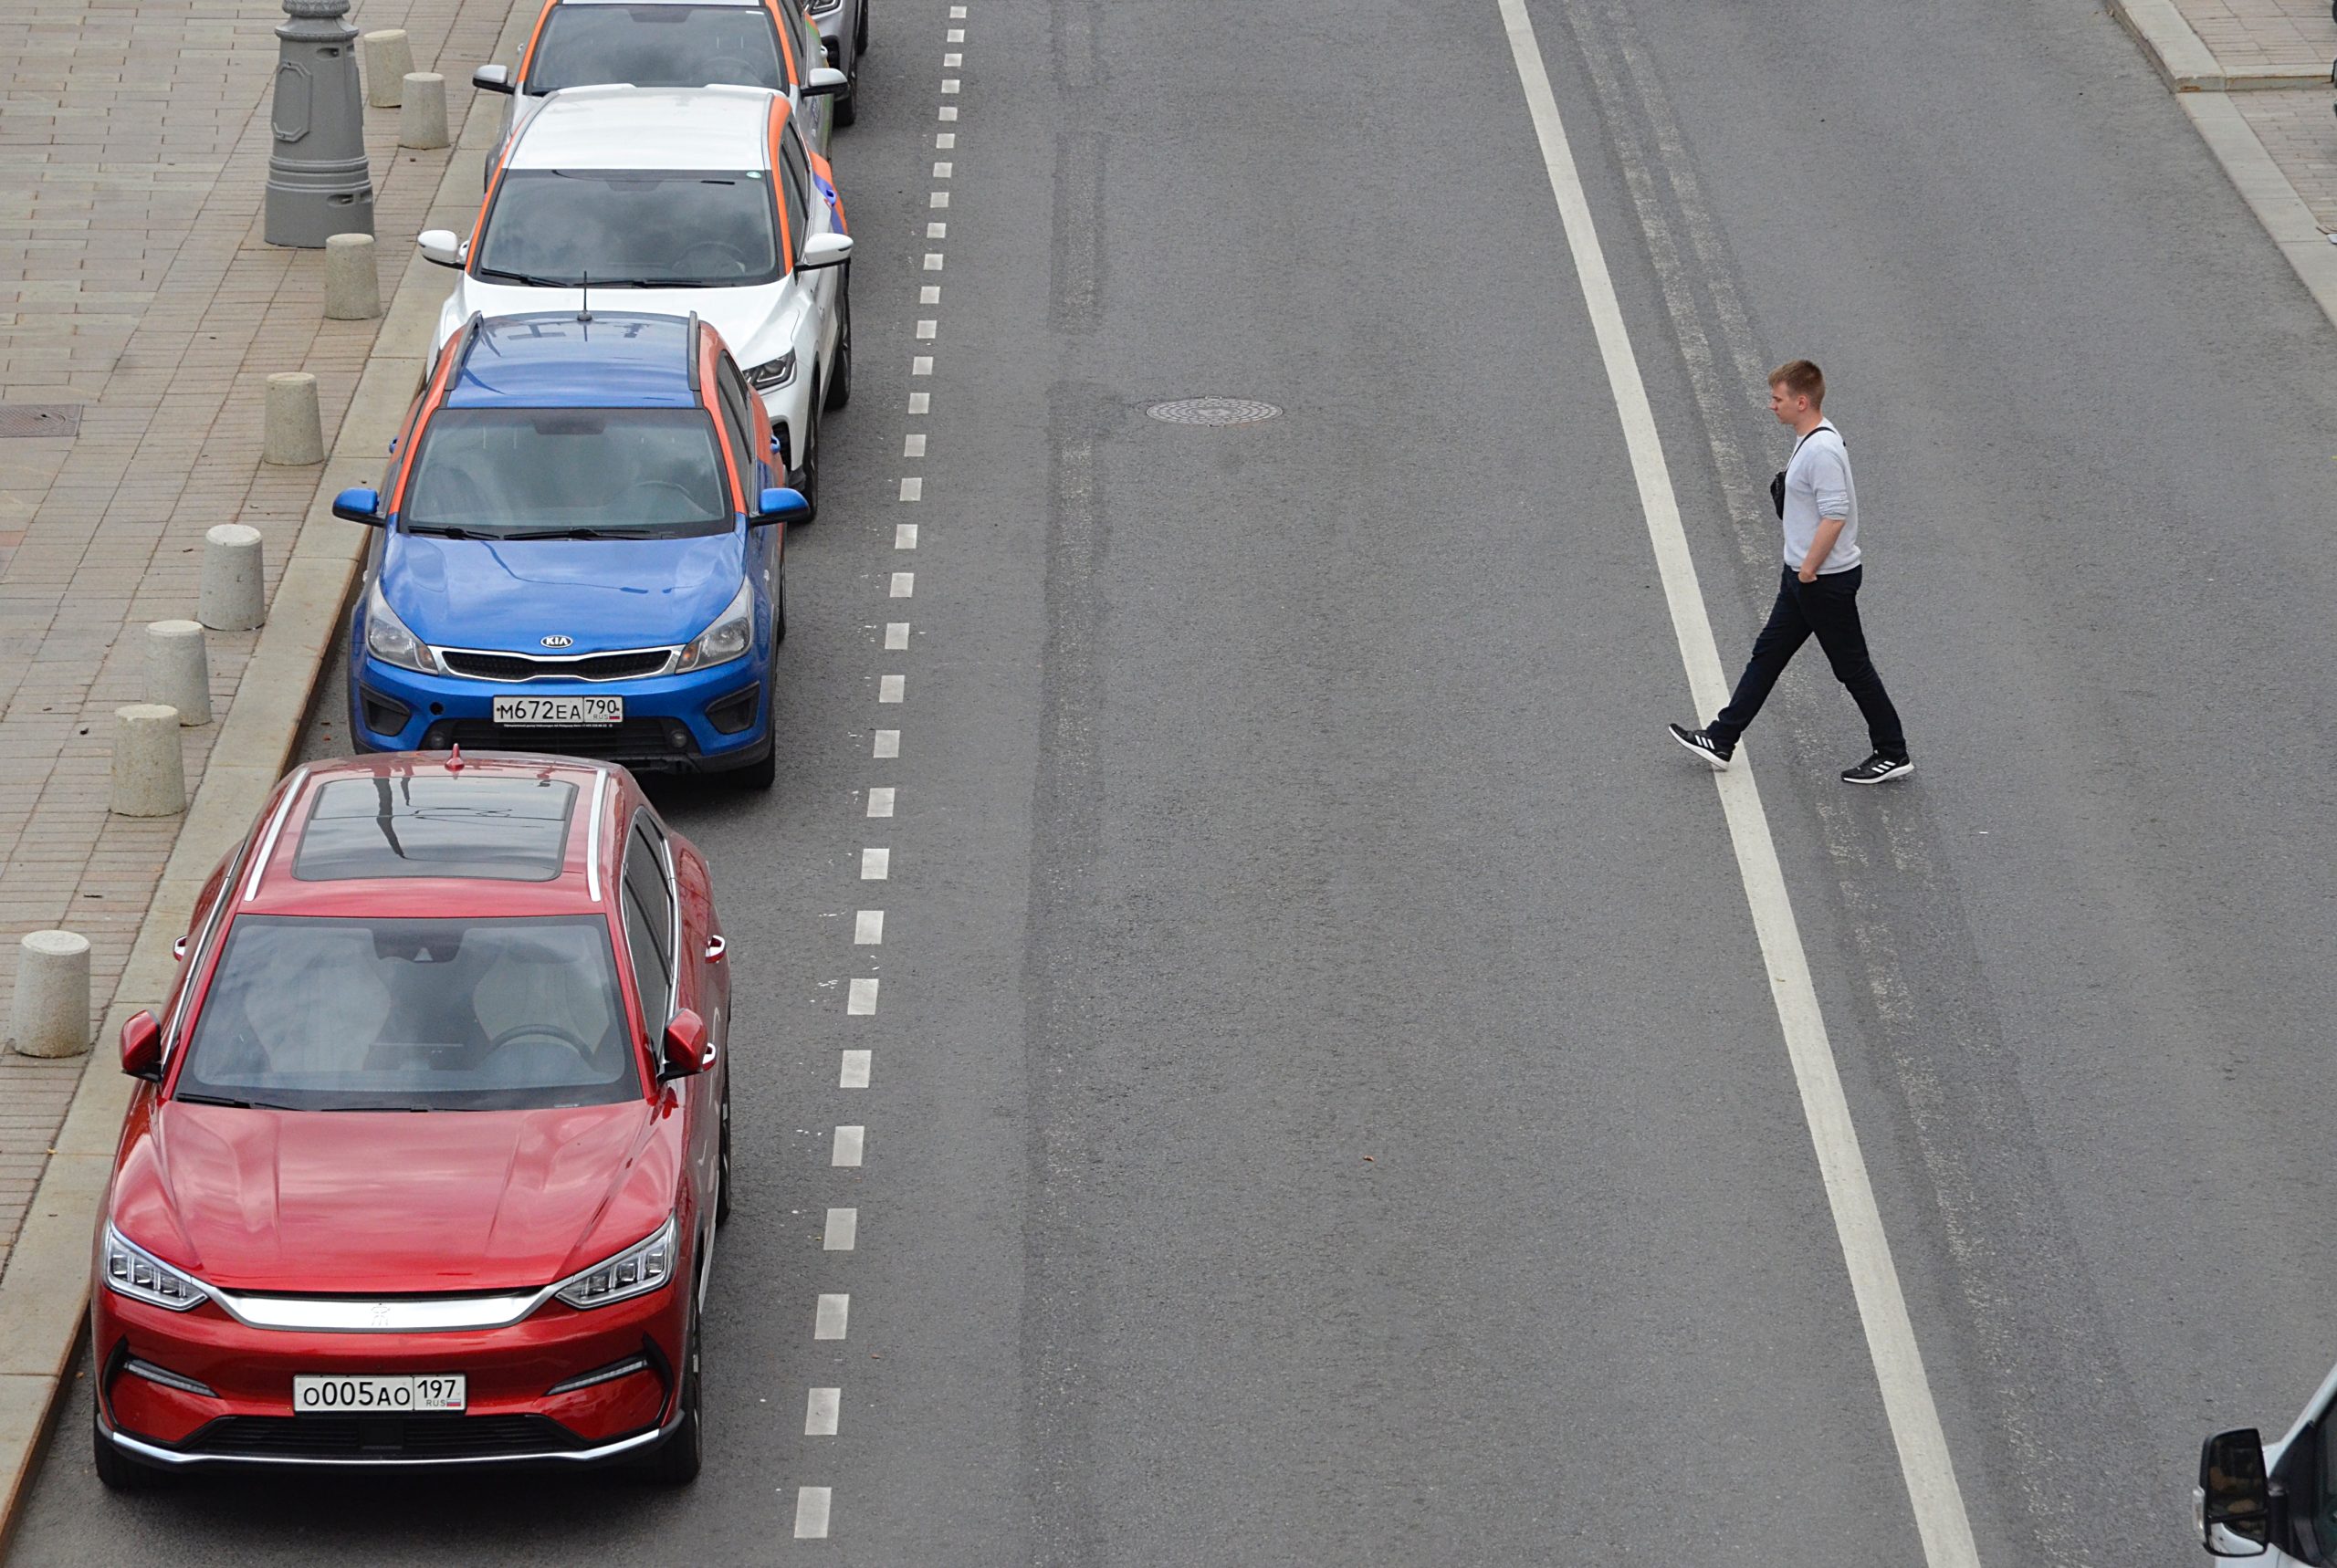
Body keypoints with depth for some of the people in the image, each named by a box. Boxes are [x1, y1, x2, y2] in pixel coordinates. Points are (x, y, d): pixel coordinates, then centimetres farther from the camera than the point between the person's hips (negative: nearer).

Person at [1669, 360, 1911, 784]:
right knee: (1768, 654, 14)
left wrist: (1809, 570, -20)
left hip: (1826, 580, -11)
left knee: (1852, 667, 1)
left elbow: (1835, 515, -29)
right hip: (1803, 575, 11)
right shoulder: (1811, 439, 8)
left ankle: (1893, 754, 13)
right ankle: (1721, 741, 21)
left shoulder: (1821, 450, -25)